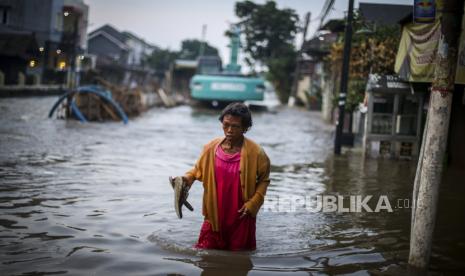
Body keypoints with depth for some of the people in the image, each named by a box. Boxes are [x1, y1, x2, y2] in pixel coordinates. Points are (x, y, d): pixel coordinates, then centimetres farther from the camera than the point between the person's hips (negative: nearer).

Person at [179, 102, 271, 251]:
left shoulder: (256, 152, -12)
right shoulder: (211, 147, -5)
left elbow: (263, 180, -2)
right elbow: (199, 169, 9)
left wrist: (253, 203, -11)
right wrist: (188, 177, -11)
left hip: (241, 216, -2)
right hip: (215, 214, 2)